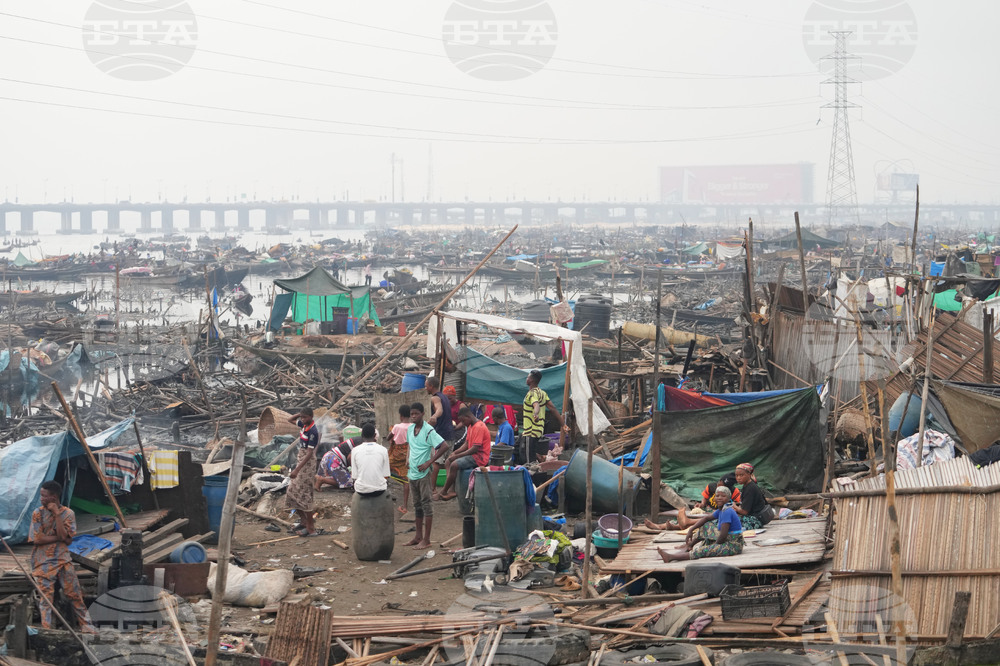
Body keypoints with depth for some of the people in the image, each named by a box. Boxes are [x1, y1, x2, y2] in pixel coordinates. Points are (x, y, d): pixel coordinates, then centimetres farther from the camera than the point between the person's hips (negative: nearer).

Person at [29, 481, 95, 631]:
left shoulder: (68, 513, 0)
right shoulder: (37, 513, -2)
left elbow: (65, 537, -14)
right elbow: (37, 539, -11)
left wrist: (57, 514, -14)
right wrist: (59, 537, -10)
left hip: (63, 560, 1)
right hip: (43, 562, -1)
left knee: (75, 595, 2)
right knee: (46, 598, -2)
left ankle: (87, 627, 12)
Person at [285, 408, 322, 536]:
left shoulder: (313, 431, -21)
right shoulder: (303, 425, 5)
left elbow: (309, 453, -22)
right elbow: (290, 419, 24)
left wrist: (297, 470, -24)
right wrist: (300, 414, 4)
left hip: (307, 464, -9)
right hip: (300, 462, 9)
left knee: (303, 496, -7)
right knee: (292, 493, 13)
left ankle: (311, 528, -2)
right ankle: (304, 521, 25)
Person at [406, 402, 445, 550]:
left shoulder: (428, 430, -15)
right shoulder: (410, 429, 8)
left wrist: (429, 462, -19)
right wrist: (409, 460, 12)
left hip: (424, 473, -7)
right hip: (412, 472, 7)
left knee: (426, 504, -2)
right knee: (417, 504, 15)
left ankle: (426, 540, 1)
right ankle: (418, 536, 24)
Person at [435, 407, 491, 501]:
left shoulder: (479, 427, -18)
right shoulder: (470, 426, 14)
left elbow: (475, 448, -23)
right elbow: (467, 445, 18)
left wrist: (456, 456, -19)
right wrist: (455, 453, 2)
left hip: (480, 457, -11)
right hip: (473, 455, 11)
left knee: (454, 465, -25)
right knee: (448, 462, 5)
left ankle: (443, 492, -11)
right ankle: (451, 490, -10)